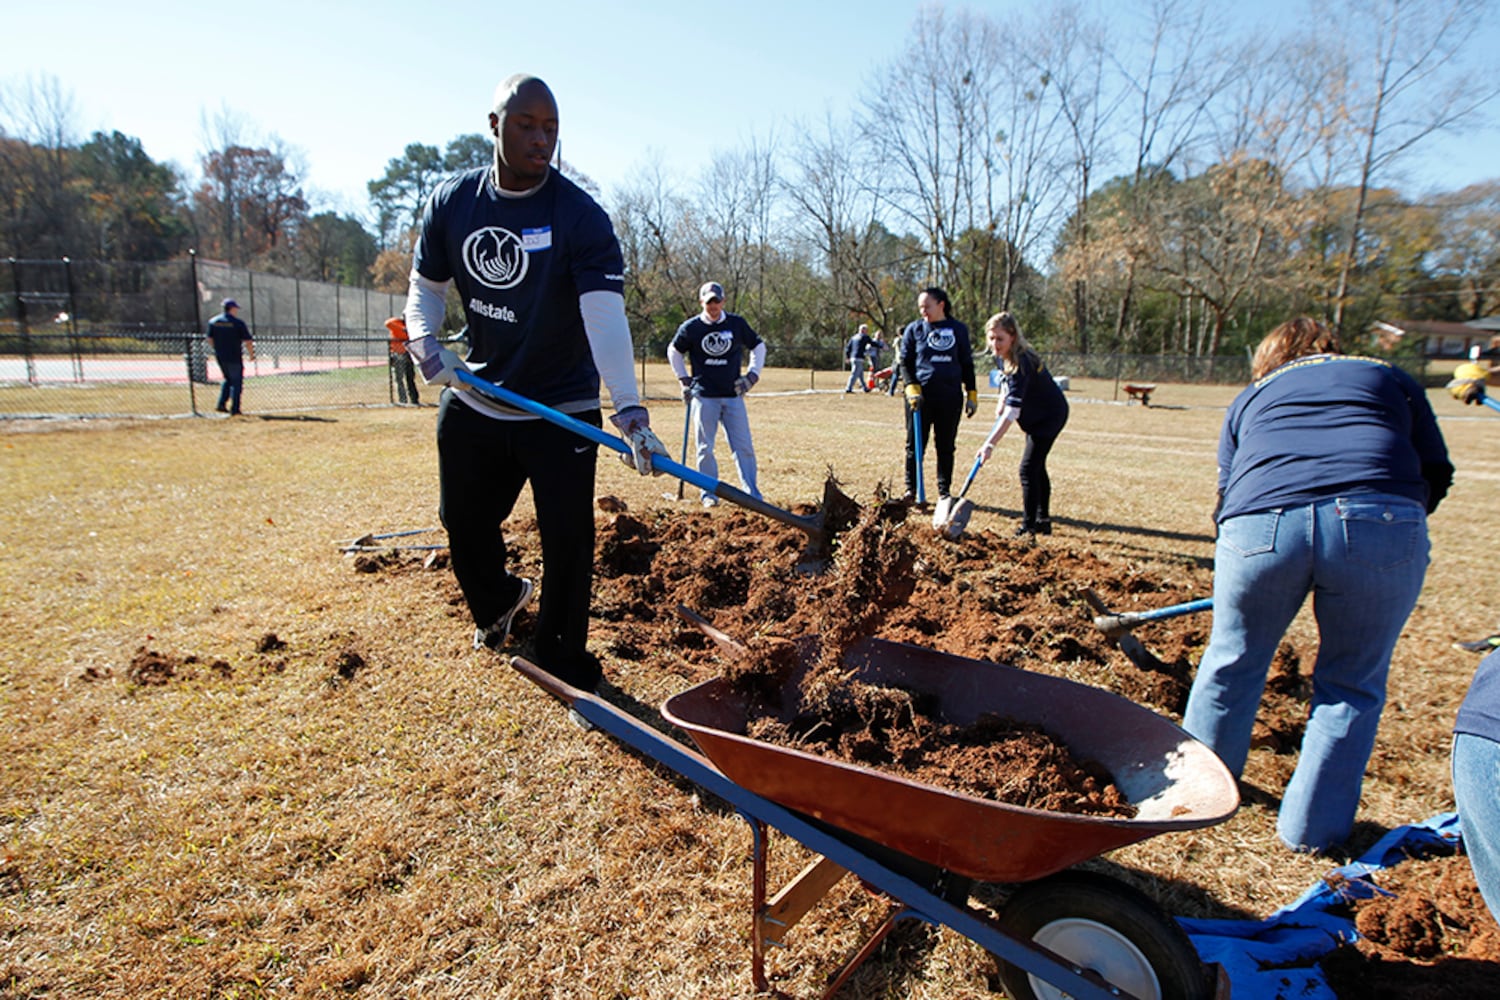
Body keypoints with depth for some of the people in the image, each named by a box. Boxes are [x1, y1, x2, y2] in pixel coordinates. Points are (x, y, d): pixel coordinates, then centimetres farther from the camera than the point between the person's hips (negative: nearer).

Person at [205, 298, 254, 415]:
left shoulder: (213, 321, 7)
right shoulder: (238, 323, -11)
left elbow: (209, 339, 10)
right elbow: (248, 341, -12)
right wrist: (252, 355, 0)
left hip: (219, 357, 6)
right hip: (234, 358, -6)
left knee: (228, 379, 23)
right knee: (236, 382, 3)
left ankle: (221, 404, 15)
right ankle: (234, 409, 1)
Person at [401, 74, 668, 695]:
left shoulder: (581, 217, -17)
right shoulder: (451, 202, -2)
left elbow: (606, 317, -29)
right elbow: (426, 287, 10)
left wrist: (629, 411, -41)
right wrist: (426, 342, -13)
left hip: (561, 408, -4)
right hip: (473, 402, 5)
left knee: (567, 537, -7)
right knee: (463, 522, 18)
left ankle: (562, 660, 15)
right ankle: (497, 602, 51)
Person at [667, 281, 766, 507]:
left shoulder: (737, 324, 3)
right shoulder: (690, 328, 0)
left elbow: (758, 347, 15)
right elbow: (673, 351, 15)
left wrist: (752, 375, 6)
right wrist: (684, 379, 8)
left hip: (733, 395, 1)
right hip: (704, 396, -1)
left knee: (744, 446, -1)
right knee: (705, 448, 2)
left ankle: (752, 494, 5)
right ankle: (709, 494, 13)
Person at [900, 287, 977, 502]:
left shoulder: (959, 329, 7)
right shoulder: (914, 329, 4)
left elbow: (967, 364, 12)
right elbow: (905, 362, 4)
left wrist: (971, 394, 7)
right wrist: (912, 388, -11)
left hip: (950, 397, 1)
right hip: (920, 395, -1)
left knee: (946, 446, 7)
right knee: (915, 444, 3)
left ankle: (944, 491, 17)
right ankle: (911, 490, 14)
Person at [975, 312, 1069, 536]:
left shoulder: (1021, 363, -34)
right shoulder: (1001, 356, -7)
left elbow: (1013, 410, -41)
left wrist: (990, 444, -47)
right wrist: (1001, 400, 1)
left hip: (1049, 416, -10)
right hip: (1036, 415, 10)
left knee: (1029, 469, -12)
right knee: (1037, 468, 17)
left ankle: (1028, 526, -4)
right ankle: (1043, 521, 30)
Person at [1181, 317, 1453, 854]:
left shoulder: (1250, 397, 31)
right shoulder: (1389, 376, 30)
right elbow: (1436, 473, 22)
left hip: (1262, 524, 1)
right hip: (1383, 523, 0)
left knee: (1232, 664, 20)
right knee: (1352, 685, 16)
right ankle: (1312, 828, 25)